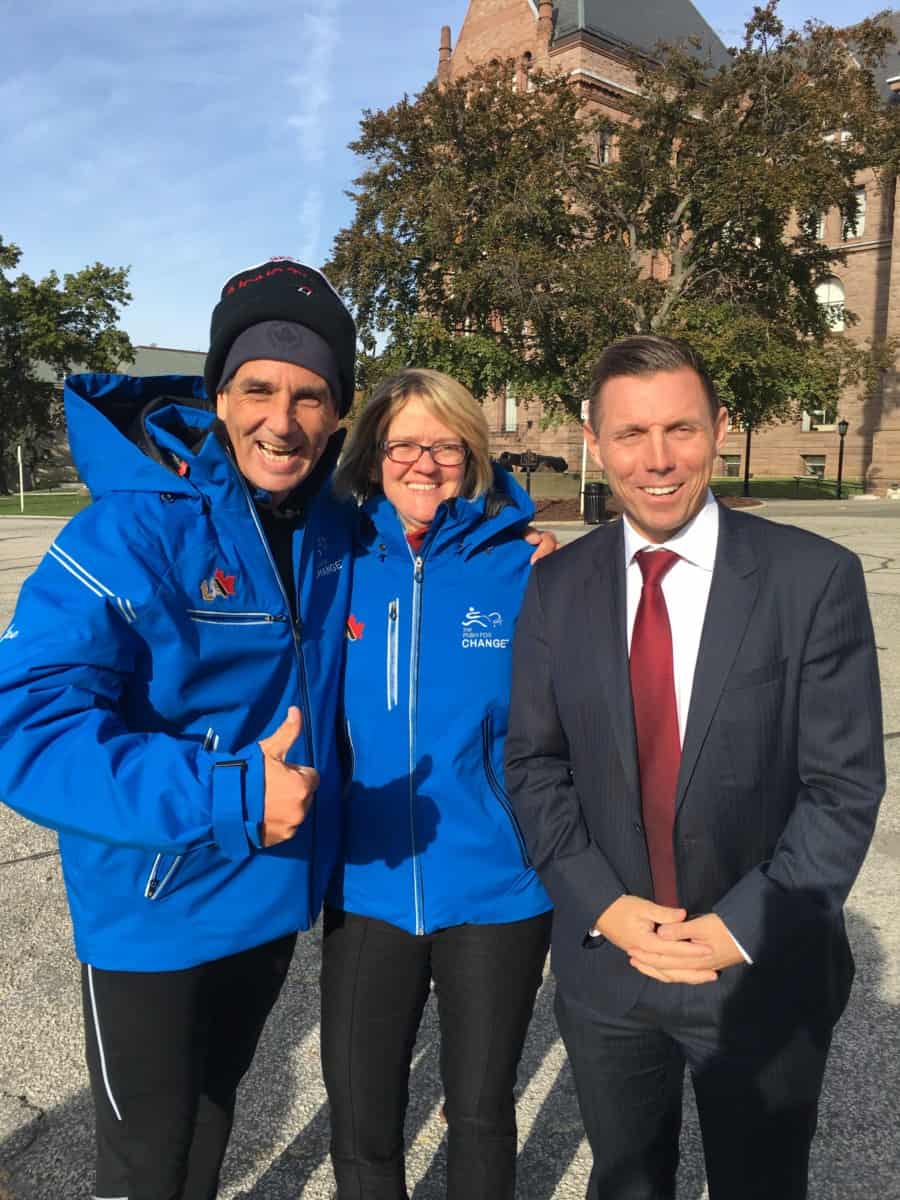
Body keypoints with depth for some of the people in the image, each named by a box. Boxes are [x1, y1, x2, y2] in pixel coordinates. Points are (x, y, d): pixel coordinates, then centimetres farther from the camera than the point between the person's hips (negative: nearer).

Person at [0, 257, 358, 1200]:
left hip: (278, 899, 6)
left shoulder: (334, 533, -4)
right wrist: (224, 798, -36)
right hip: (155, 911, -5)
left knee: (212, 1114, 30)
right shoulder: (134, 530, -23)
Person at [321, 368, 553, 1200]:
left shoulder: (523, 569, -10)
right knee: (360, 1122, 18)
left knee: (481, 1113, 20)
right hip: (368, 890, 2)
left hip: (495, 892, -1)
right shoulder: (341, 565, -4)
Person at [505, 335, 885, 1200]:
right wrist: (603, 907, -12)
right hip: (602, 965, 2)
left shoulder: (815, 578, -11)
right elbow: (532, 764, -1)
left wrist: (740, 928, -16)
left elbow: (844, 785, -11)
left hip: (764, 974, -2)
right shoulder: (557, 586, -3)